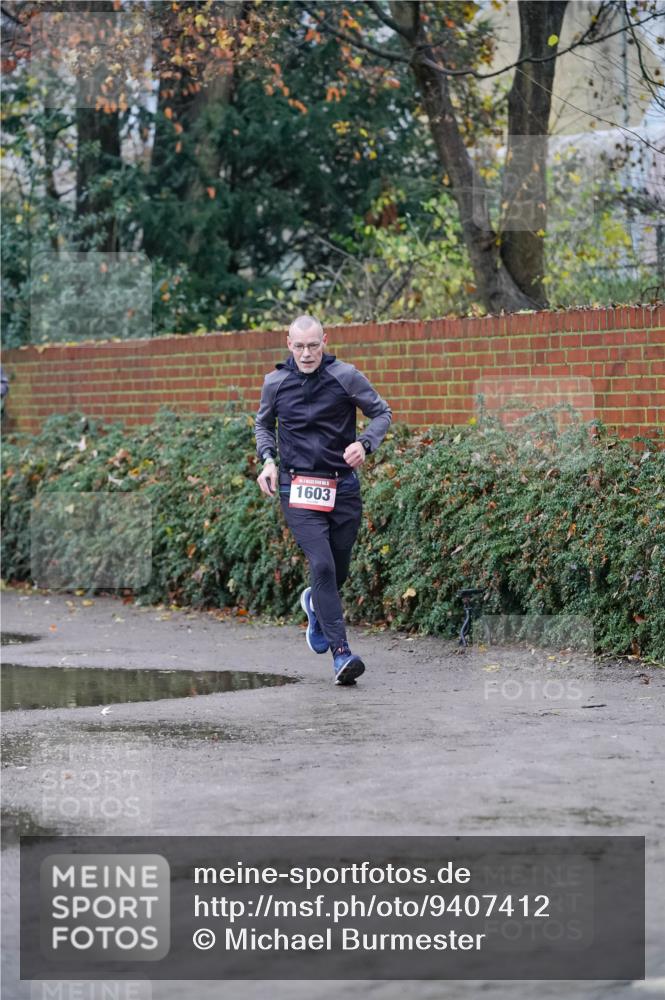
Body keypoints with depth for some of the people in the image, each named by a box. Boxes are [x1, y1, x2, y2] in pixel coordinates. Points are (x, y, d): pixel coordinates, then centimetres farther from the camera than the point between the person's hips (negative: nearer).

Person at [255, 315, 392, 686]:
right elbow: (264, 424, 20)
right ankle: (341, 652, -17)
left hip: (343, 485, 1)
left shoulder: (345, 376, -3)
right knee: (322, 564, -16)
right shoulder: (276, 383, 2)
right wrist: (268, 460, 3)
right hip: (298, 489, -1)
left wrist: (364, 444, -14)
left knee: (339, 569, 10)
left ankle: (316, 603, 47)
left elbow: (382, 412, 5)